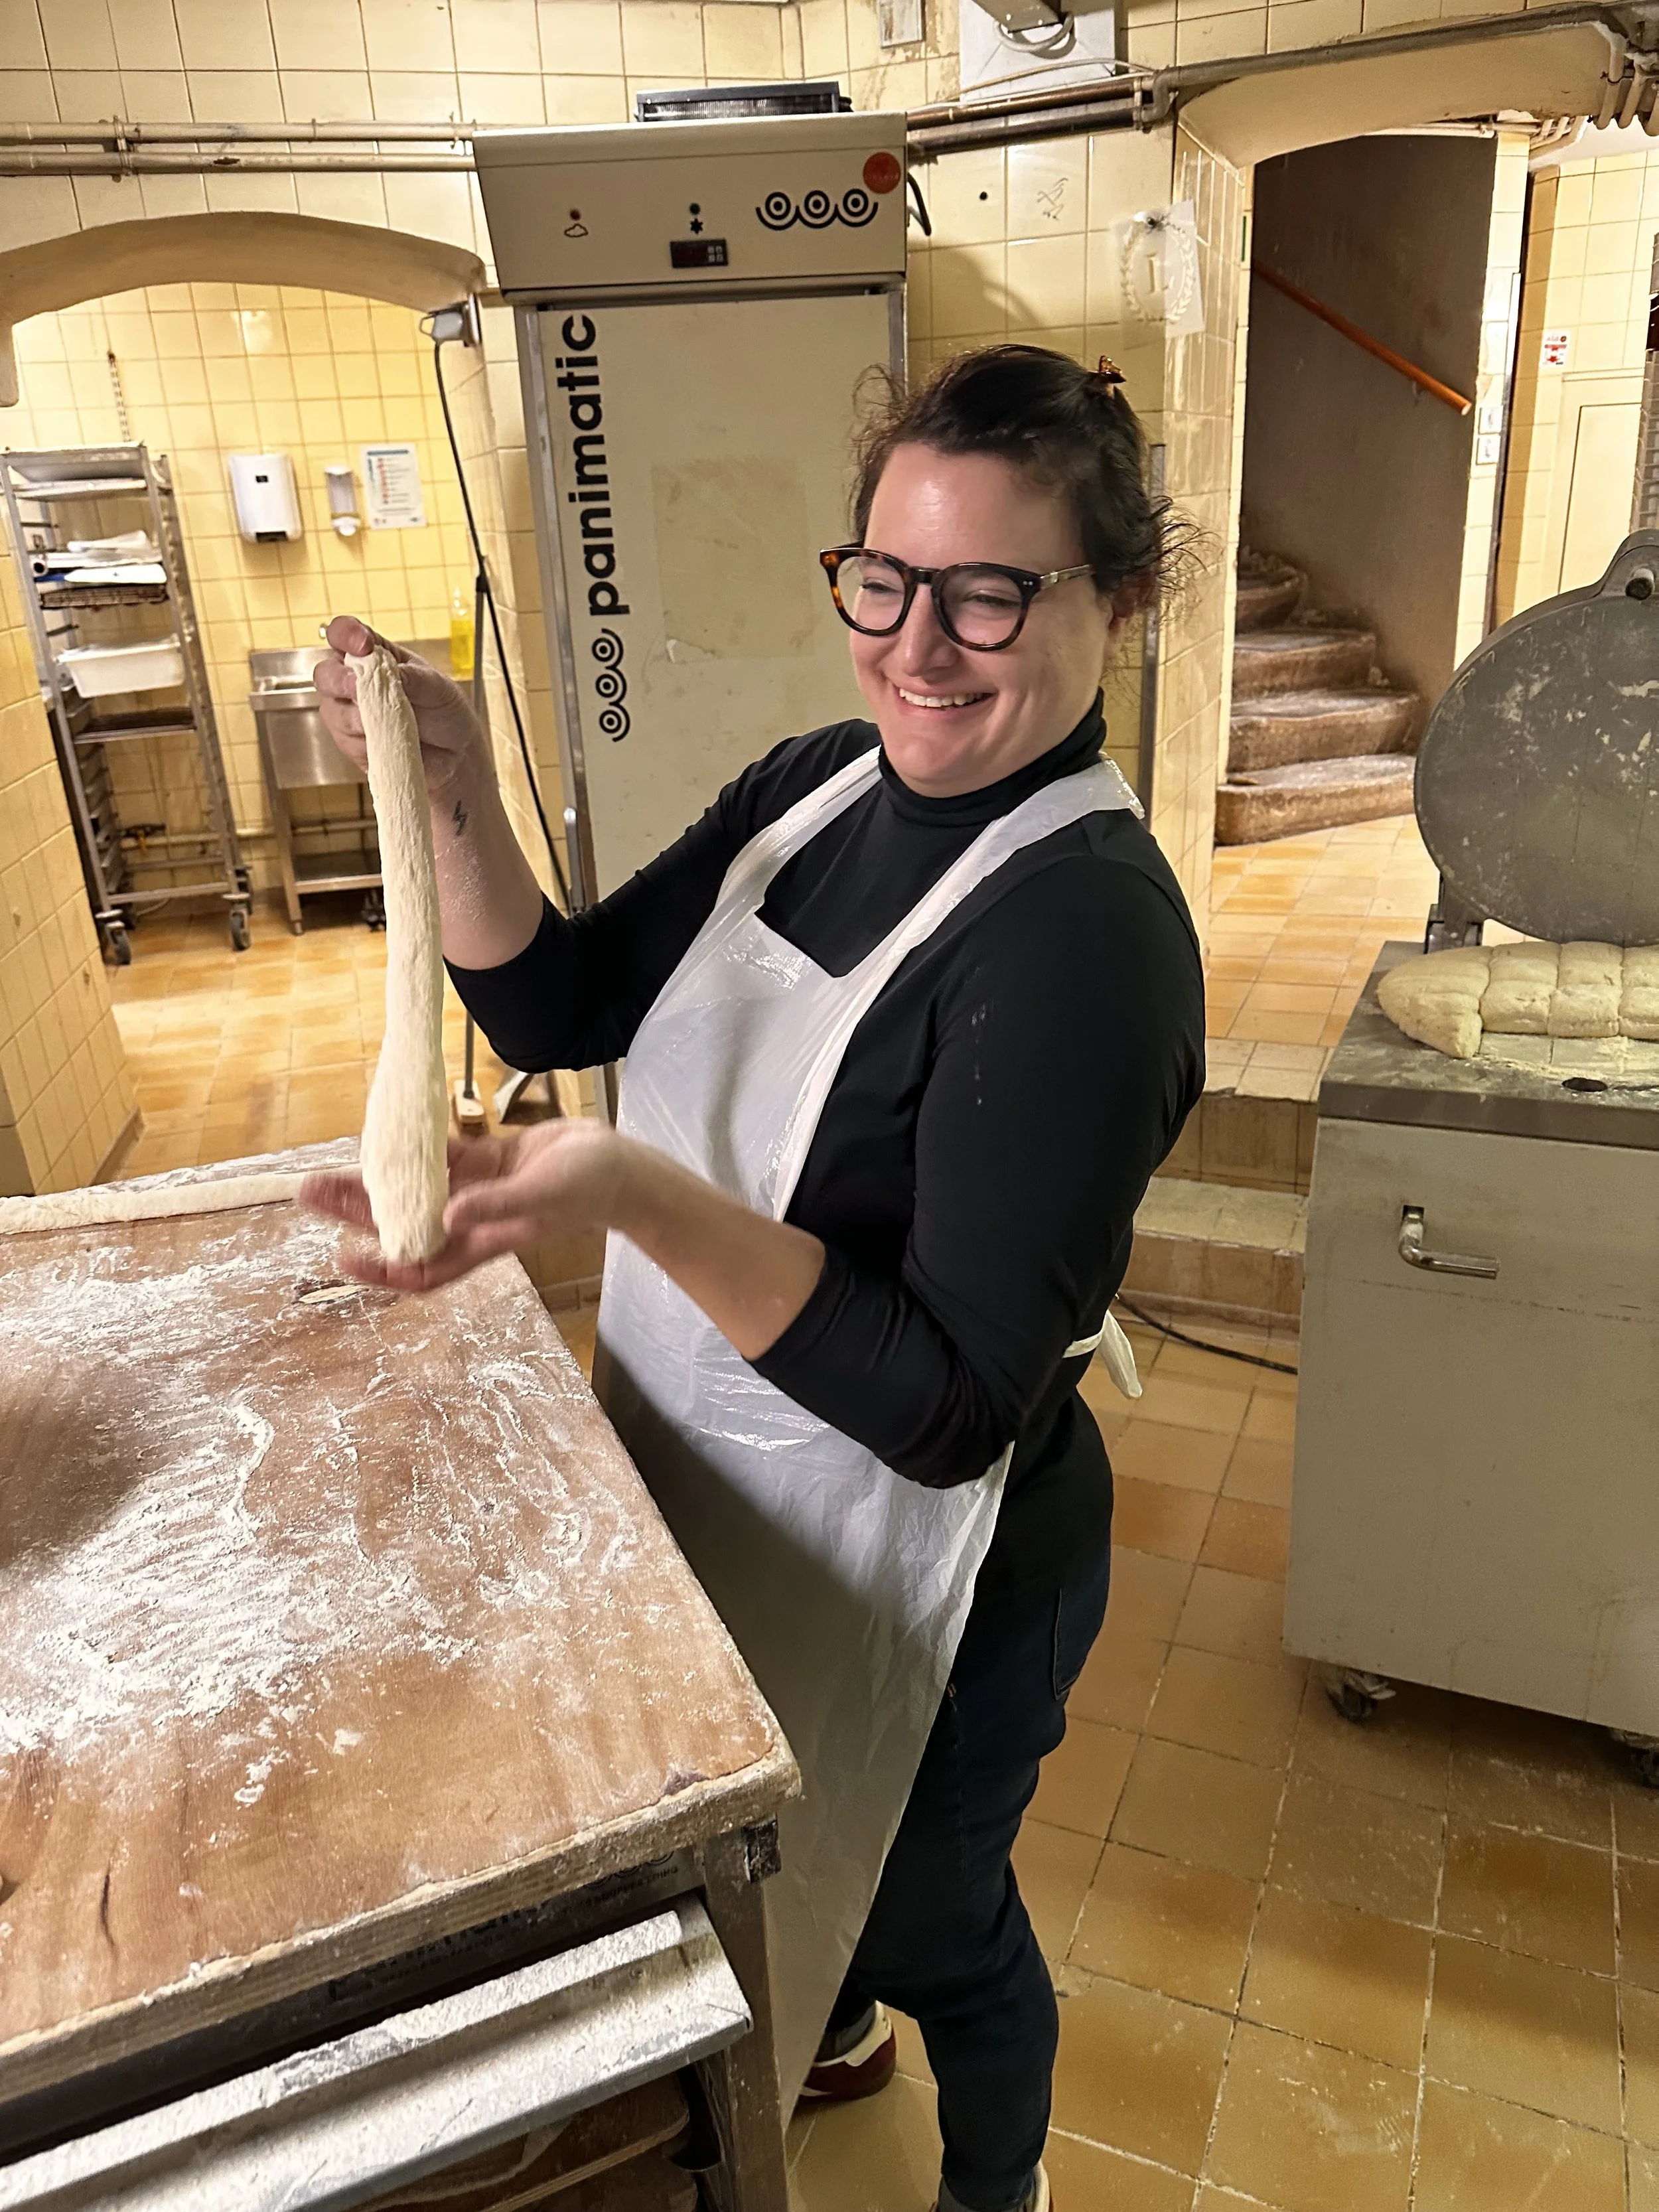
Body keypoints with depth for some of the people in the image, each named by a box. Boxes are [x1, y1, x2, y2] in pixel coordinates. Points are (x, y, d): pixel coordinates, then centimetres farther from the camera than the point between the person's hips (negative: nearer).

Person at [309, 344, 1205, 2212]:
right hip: (731, 1504, 7)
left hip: (920, 1579, -7)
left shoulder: (1084, 932, -29)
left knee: (930, 1916, 22)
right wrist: (452, 798, -17)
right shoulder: (814, 790, -5)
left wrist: (636, 1195, -42)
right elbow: (558, 1012, -1)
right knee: (781, 1856, 33)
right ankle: (829, 2034, 68)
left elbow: (951, 1408, -31)